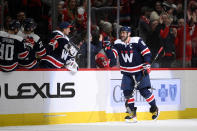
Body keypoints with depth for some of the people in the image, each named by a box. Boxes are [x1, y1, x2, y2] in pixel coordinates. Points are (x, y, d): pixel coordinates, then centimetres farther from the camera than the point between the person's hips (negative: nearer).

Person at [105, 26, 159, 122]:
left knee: (144, 91, -11)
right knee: (127, 91, -6)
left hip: (140, 71, -4)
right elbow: (112, 56, -6)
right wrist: (108, 47, -21)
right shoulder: (118, 43, 1)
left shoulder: (137, 41, -12)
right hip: (127, 73, 5)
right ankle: (132, 113, 4)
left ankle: (154, 108, 10)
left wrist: (147, 65, -18)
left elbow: (147, 53, -10)